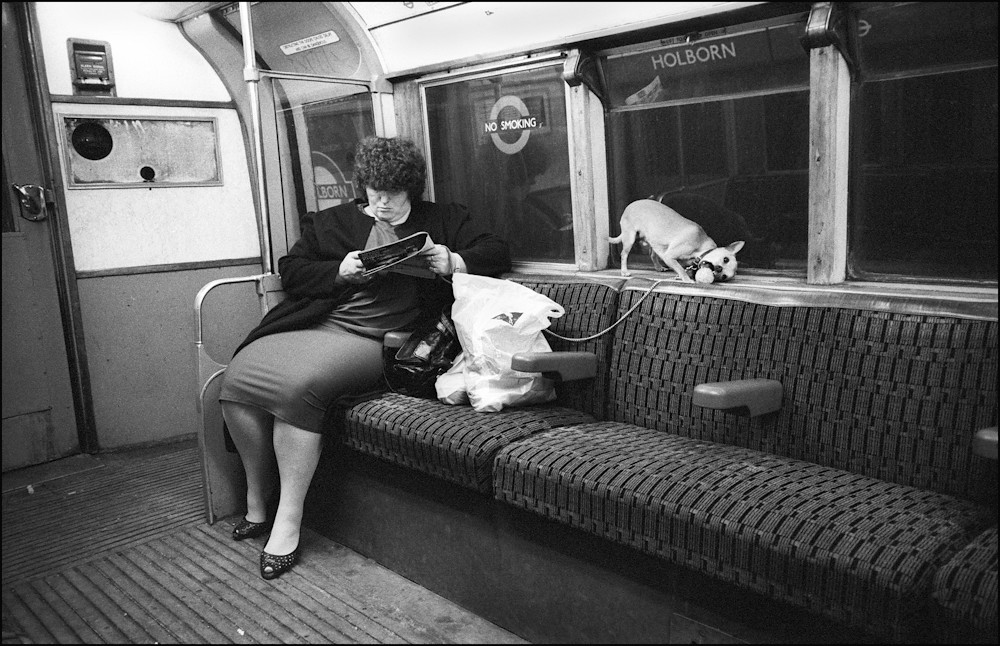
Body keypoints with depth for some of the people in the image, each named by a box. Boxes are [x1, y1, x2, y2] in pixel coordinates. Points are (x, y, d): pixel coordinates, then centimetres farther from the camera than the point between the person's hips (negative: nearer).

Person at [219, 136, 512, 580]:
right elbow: (290, 270, 14)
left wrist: (454, 262, -8)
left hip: (369, 340, -4)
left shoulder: (441, 221, 17)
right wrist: (340, 271, -4)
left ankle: (288, 519, -19)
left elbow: (497, 252, 12)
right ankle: (256, 502, -1)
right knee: (238, 378, -21)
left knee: (296, 384, -32)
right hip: (309, 324, 4)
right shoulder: (332, 222, 22)